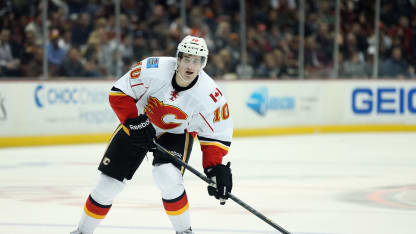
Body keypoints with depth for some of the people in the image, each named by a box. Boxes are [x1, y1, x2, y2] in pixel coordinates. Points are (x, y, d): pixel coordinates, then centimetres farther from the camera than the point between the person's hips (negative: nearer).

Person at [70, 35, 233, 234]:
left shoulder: (210, 95, -25)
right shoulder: (154, 69, -28)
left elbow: (216, 135, -14)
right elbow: (119, 93, -16)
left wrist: (215, 168, -23)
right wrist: (134, 122, -25)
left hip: (176, 133, -1)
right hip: (138, 125, 1)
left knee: (167, 178, -29)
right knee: (108, 183, 0)